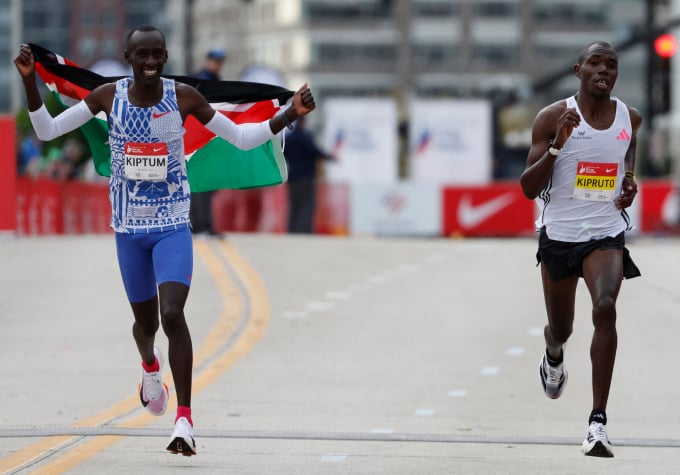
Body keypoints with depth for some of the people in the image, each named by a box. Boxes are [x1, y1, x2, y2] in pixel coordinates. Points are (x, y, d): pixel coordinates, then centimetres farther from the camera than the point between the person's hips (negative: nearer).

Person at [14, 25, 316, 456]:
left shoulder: (183, 97, -7)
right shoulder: (108, 97, -5)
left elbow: (242, 137, 0)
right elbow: (47, 130, -2)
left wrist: (290, 116, -13)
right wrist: (30, 80, -15)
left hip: (174, 227, -2)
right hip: (129, 228, 2)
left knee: (173, 314, -20)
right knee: (145, 321, 14)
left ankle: (185, 420, -17)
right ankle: (150, 365, 53)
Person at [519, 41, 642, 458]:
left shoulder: (630, 119, 1)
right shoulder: (553, 118, -9)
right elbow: (529, 188, -11)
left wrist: (630, 187, 4)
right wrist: (558, 144, -25)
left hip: (607, 234, 0)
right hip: (559, 234, 0)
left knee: (605, 308, -26)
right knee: (560, 328, 15)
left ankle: (598, 420, -27)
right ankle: (554, 356, 58)